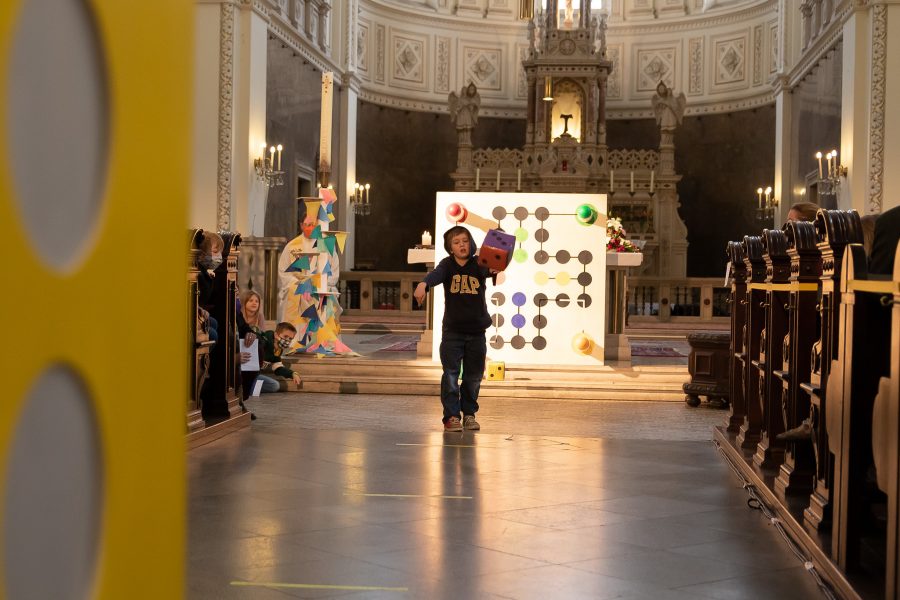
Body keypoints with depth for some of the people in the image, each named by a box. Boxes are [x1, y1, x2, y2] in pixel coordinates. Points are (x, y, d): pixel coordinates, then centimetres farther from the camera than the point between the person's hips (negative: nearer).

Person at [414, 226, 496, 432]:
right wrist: (423, 284, -48)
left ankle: (469, 413, 24)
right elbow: (436, 274, -25)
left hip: (477, 331, 2)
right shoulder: (448, 265, -5)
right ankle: (451, 417, 3)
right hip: (452, 331, -1)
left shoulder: (478, 264, -3)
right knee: (450, 375, -4)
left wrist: (493, 269, -50)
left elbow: (486, 270, -25)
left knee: (473, 376, 10)